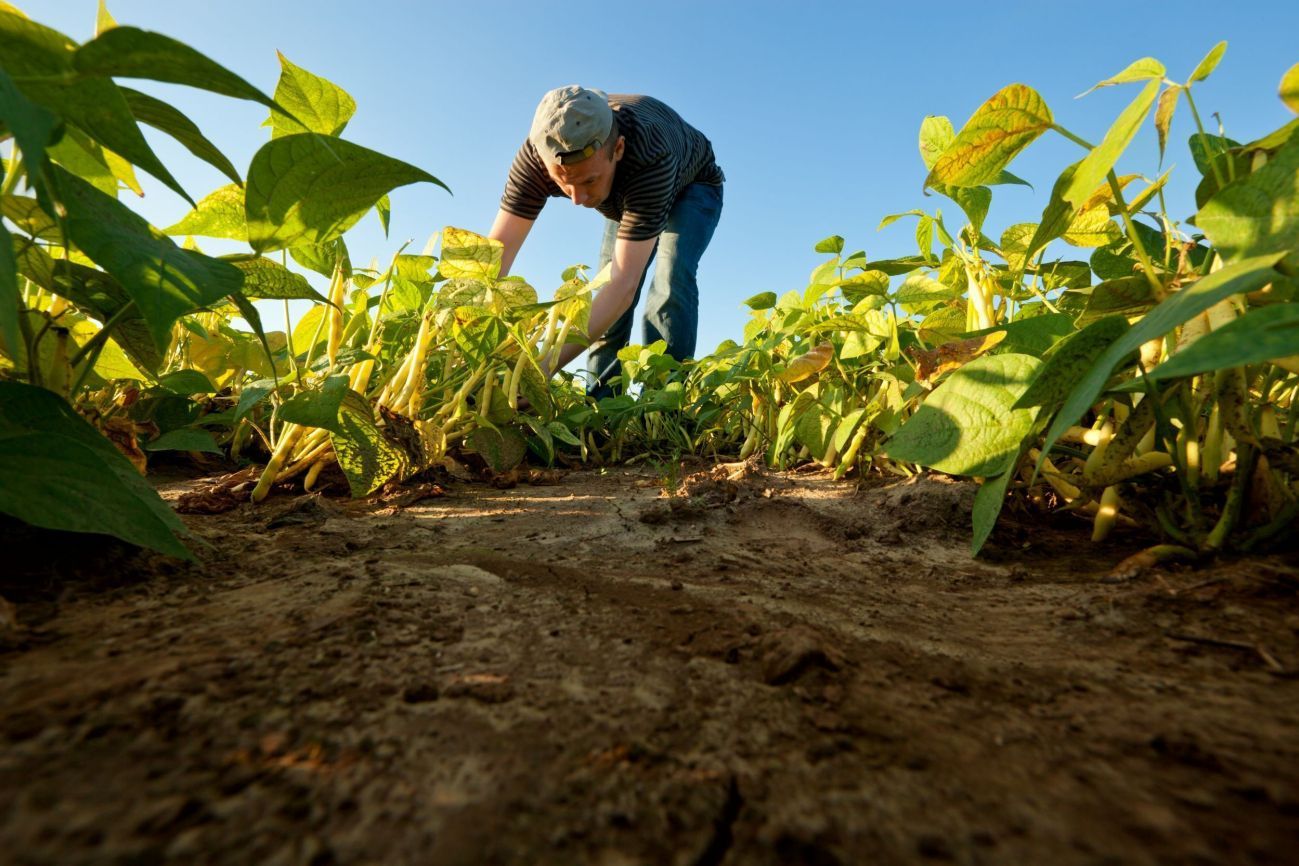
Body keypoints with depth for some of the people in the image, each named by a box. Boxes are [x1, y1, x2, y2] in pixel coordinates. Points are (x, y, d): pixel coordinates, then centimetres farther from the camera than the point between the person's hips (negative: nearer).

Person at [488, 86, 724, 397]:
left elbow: (625, 283, -52)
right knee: (607, 299, -6)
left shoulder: (649, 157, -46)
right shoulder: (538, 153, -34)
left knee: (671, 280, -28)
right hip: (628, 197, 4)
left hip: (690, 188, -4)